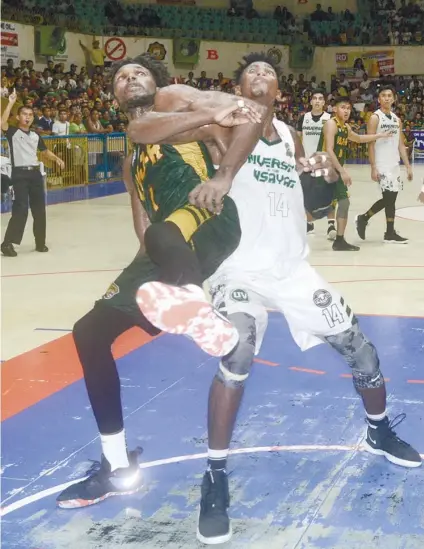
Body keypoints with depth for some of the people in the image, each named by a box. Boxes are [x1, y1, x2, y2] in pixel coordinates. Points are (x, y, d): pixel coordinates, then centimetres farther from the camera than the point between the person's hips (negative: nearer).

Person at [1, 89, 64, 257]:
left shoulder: (35, 135, 16)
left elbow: (44, 151, 28)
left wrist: (56, 158, 11)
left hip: (35, 172, 6)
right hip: (19, 173, -6)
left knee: (39, 208, 9)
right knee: (21, 208, -15)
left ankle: (40, 242, 21)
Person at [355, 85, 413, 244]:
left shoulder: (397, 120, 14)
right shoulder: (375, 118, -7)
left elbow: (401, 145, 15)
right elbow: (370, 144, -12)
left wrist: (408, 166, 8)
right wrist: (373, 167, -18)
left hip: (395, 165, 7)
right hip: (382, 165, -7)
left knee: (389, 198, 10)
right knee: (390, 197, -8)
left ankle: (363, 218, 24)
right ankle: (390, 233, 0)